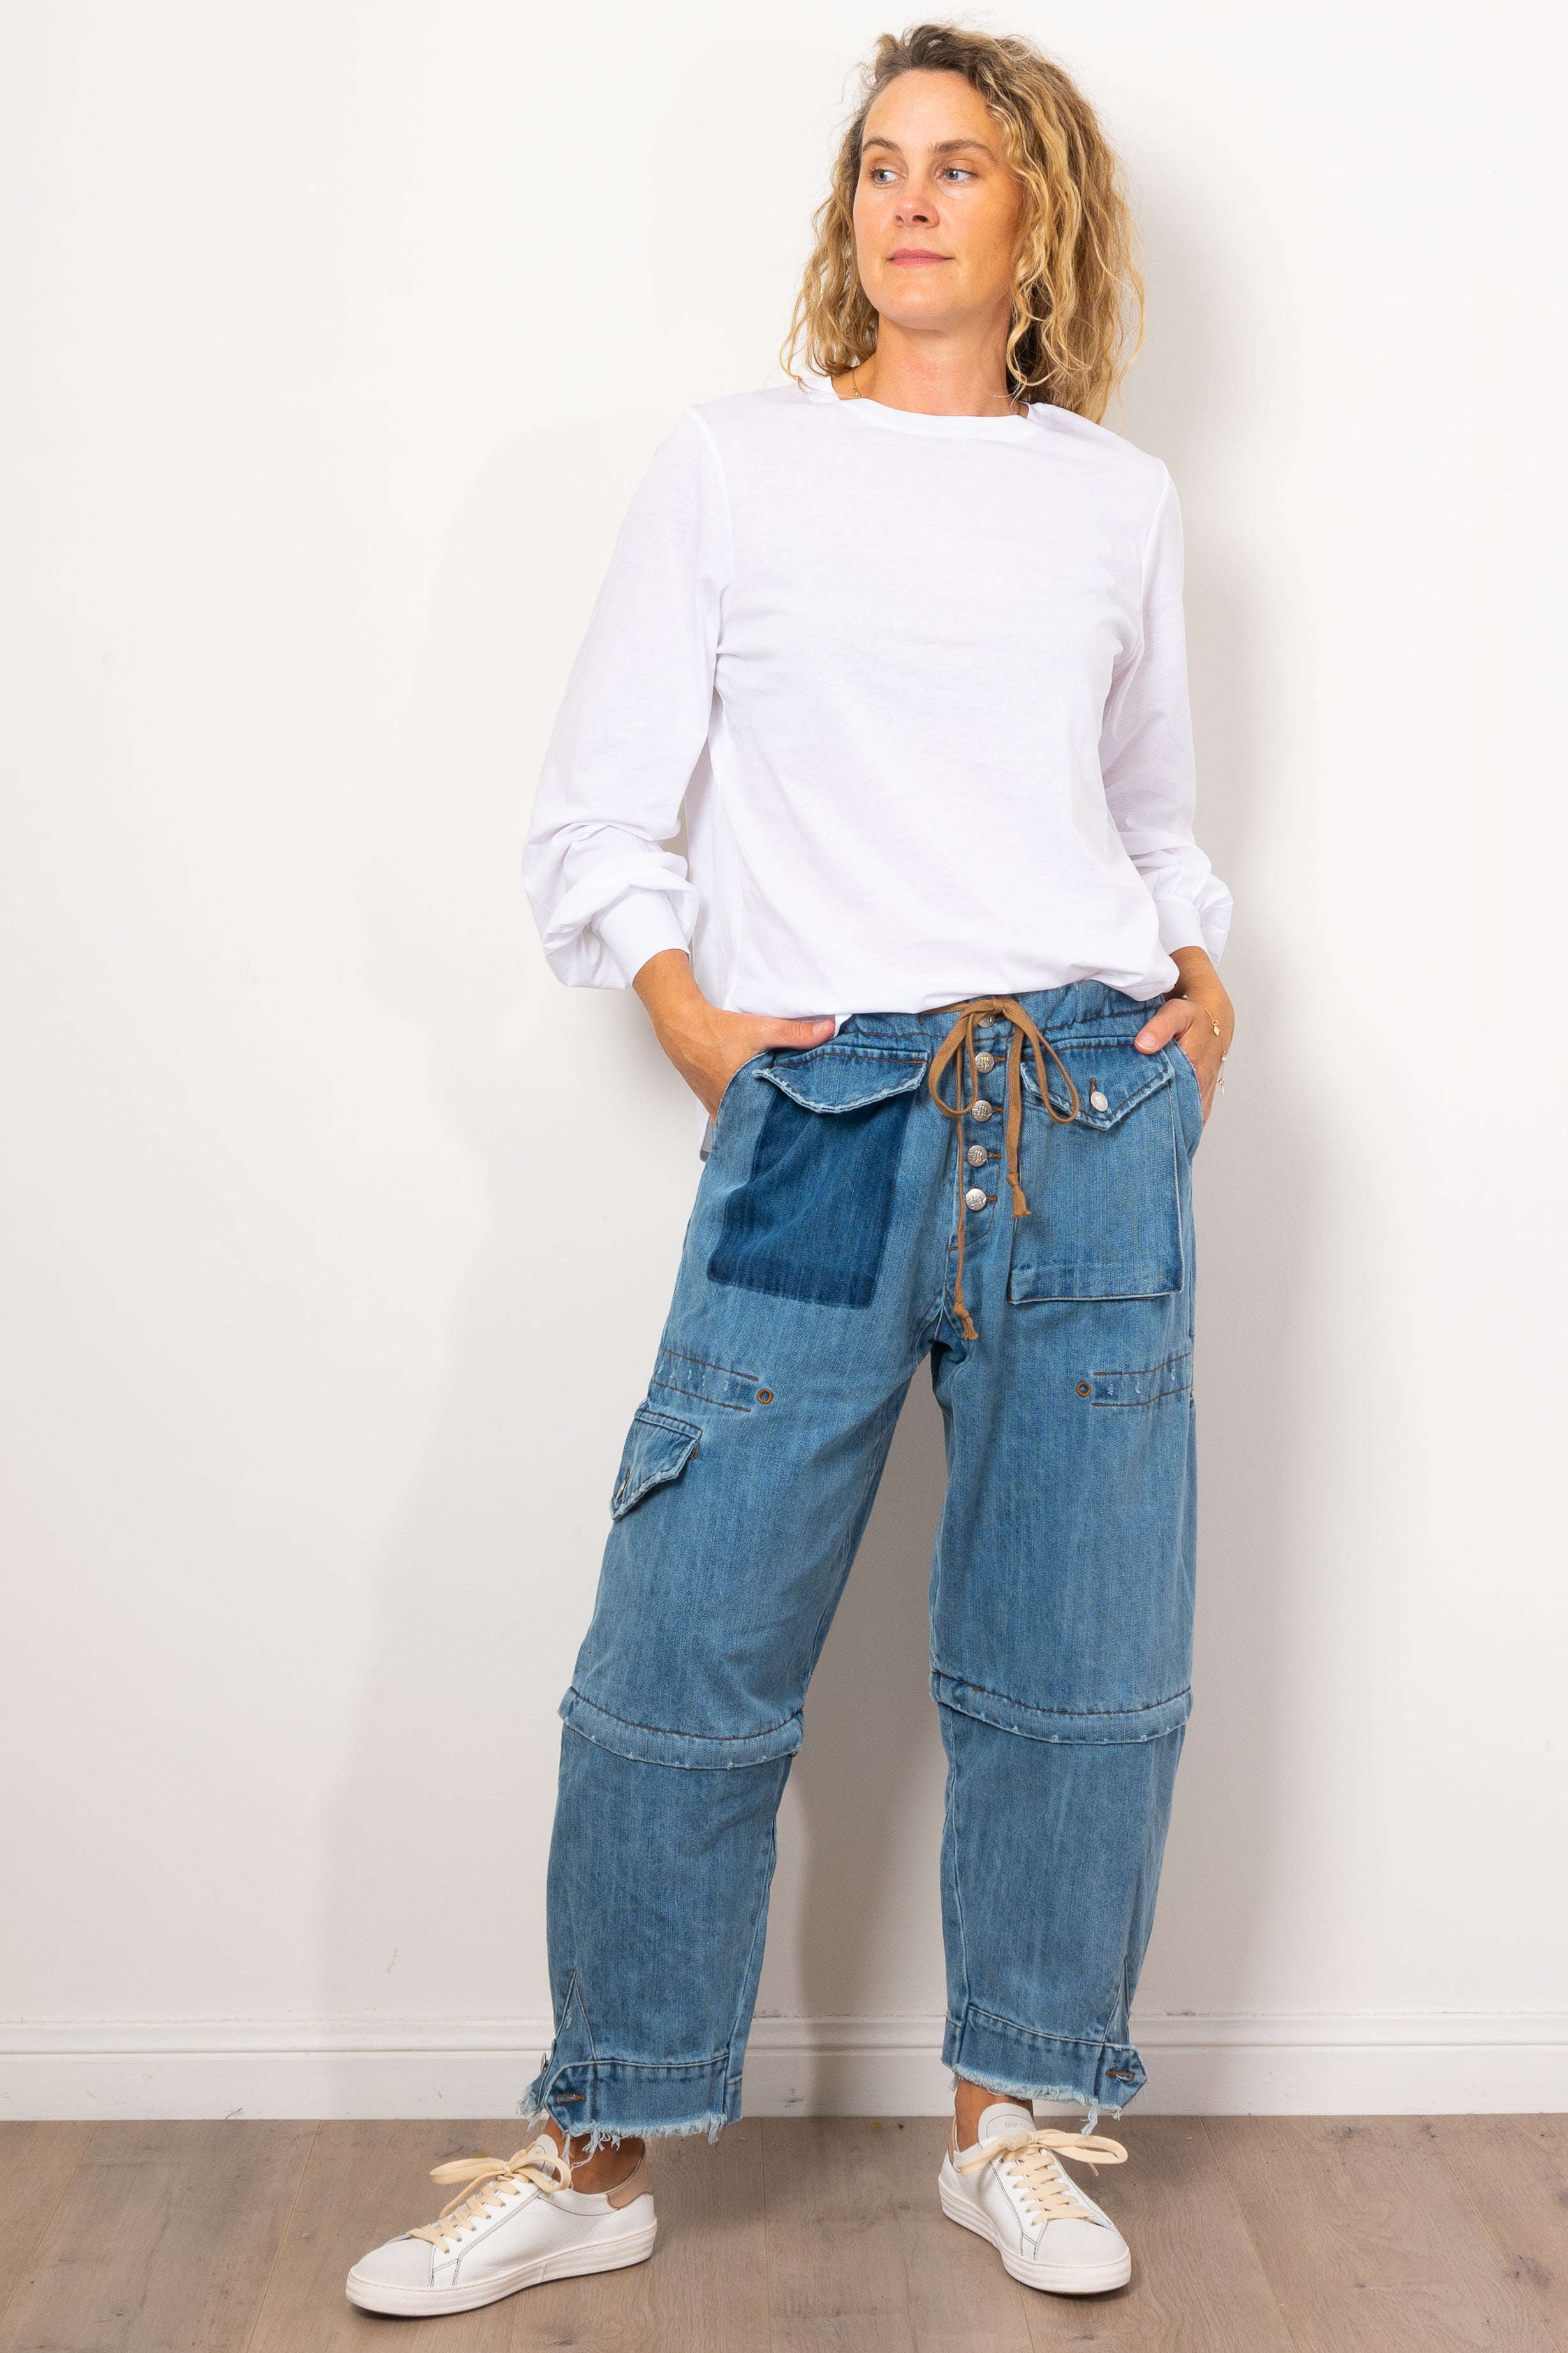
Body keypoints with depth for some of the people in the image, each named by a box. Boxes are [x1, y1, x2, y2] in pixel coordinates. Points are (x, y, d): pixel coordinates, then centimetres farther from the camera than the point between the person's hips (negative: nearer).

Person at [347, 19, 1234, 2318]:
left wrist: (1202, 970, 8)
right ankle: (600, 2153, 17)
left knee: (1084, 1651, 7)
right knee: (688, 1653, -1)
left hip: (1094, 1102, 3)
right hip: (821, 1113, -2)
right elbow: (595, 821, 6)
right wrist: (691, 1011, -7)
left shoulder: (1120, 500, 14)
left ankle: (1016, 2122, 25)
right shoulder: (736, 463, 7)